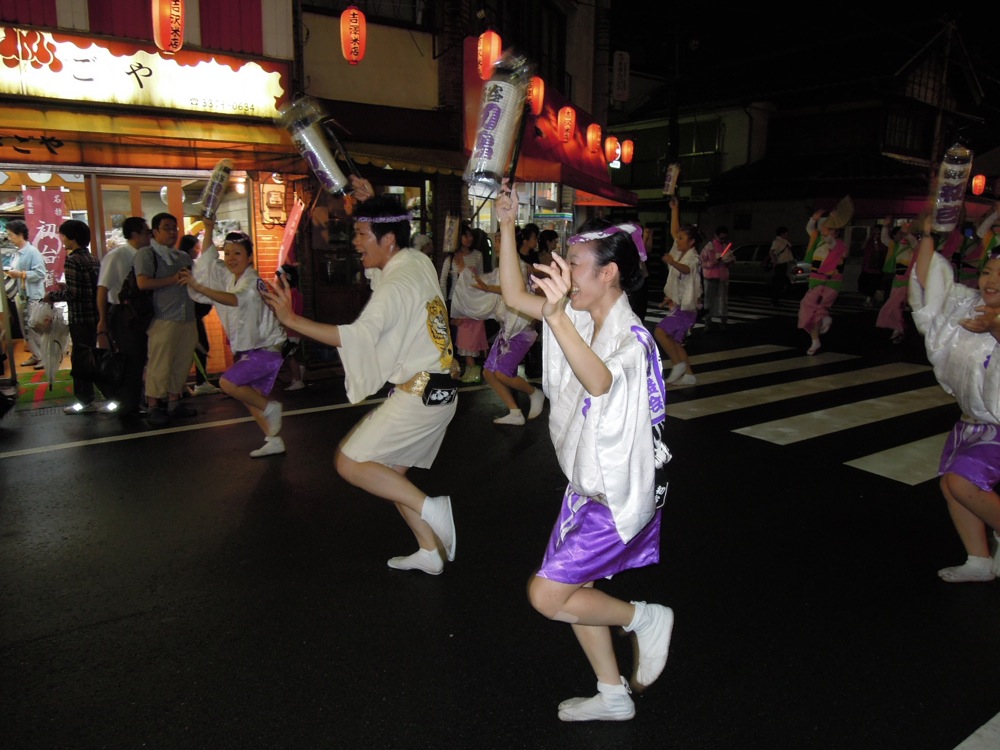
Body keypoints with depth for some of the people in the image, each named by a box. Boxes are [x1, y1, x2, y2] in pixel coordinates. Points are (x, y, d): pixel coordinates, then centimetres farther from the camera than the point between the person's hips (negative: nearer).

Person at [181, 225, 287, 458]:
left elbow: (235, 299, -38)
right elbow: (208, 260, 24)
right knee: (250, 397, 14)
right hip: (249, 350, 9)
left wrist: (197, 287, -46)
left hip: (266, 349, -9)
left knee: (228, 383, -21)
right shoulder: (229, 277, 8)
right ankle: (274, 441, 23)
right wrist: (209, 230, 19)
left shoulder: (252, 282, -18)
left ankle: (270, 408, -3)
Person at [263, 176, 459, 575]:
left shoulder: (396, 286, -17)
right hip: (439, 392, 10)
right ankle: (430, 551, 23)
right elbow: (391, 232, 34)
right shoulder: (419, 262, 10)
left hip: (418, 395, -10)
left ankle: (430, 508, -7)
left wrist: (292, 320, -30)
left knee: (349, 461, -7)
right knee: (390, 472, 17)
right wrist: (372, 204, 22)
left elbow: (356, 336, -30)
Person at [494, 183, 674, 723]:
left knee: (546, 595, -5)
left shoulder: (631, 339, -25)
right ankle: (613, 698, 35)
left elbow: (600, 381, -47)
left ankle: (645, 619, 17)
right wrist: (507, 225, -4)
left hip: (618, 492, -8)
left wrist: (556, 317, -62)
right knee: (573, 589, 16)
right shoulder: (582, 319, 0)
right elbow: (514, 296, 2)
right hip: (588, 484, 9)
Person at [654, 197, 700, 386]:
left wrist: (673, 262, -61)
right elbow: (674, 231, 19)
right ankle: (688, 374, 13)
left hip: (685, 305, -10)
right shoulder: (681, 252, 8)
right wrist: (674, 209, 18)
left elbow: (686, 269, -41)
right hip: (678, 304, 10)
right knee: (674, 339, 9)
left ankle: (678, 363, -9)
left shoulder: (692, 257, -17)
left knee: (660, 331, -19)